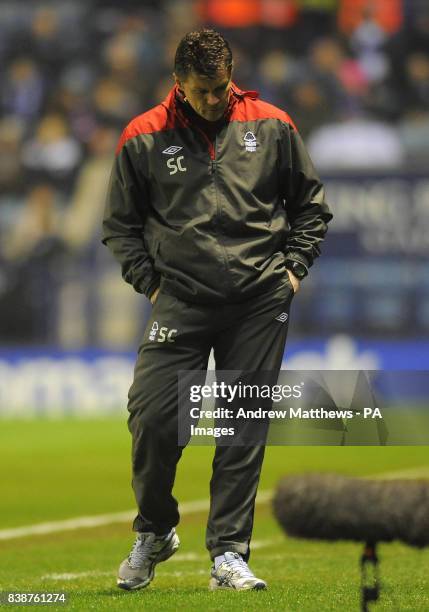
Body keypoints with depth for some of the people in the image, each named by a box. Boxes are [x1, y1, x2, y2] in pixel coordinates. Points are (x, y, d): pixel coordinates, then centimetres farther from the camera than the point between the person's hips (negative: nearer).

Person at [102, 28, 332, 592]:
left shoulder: (272, 126, 5)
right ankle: (154, 533, 14)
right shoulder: (144, 137, 3)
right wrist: (150, 281, 2)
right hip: (181, 300, -1)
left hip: (261, 298, 1)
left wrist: (293, 267, 7)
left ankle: (229, 554, 5)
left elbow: (311, 204, 16)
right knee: (152, 415, -10)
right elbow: (120, 223, 12)